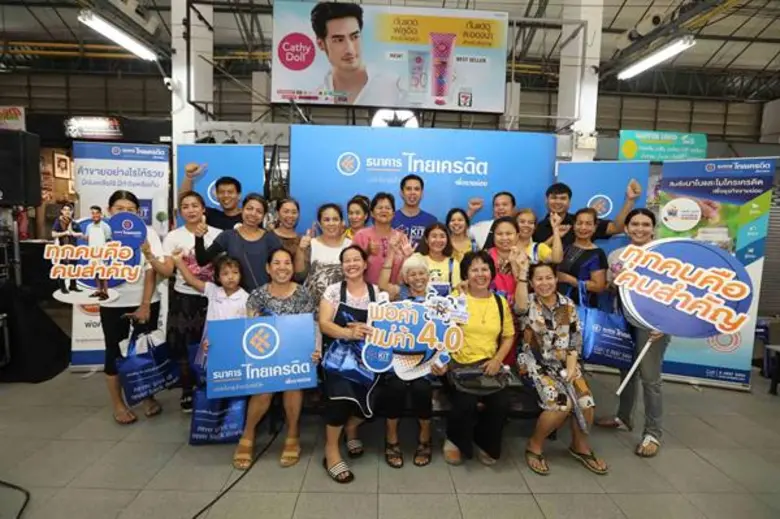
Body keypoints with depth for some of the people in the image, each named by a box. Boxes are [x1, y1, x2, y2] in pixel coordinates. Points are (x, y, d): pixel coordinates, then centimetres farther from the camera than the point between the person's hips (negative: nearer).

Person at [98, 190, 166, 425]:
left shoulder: (148, 233, -3)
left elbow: (152, 270, -6)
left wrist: (145, 305, -9)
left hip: (146, 301, 0)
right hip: (113, 304, 0)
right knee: (114, 351, 7)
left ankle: (149, 397, 26)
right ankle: (118, 404, 22)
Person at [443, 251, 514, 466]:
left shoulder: (501, 302, 11)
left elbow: (508, 337, 13)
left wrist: (497, 360, -3)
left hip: (489, 365, 3)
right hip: (459, 364, -3)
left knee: (501, 404, -20)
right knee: (466, 403, -27)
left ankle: (485, 444, 13)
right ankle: (455, 441, 8)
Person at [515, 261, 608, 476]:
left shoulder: (568, 305, 6)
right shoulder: (528, 303, -6)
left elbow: (575, 341, 7)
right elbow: (520, 307, -33)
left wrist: (571, 367, -6)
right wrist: (521, 272, -39)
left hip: (564, 363, 4)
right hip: (536, 364, -4)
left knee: (586, 403, -15)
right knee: (562, 403, -24)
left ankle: (580, 446, 16)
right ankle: (534, 446, 1)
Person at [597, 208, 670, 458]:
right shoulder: (616, 255, 5)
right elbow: (609, 288, 15)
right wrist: (614, 283, -5)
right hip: (625, 321, 5)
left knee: (649, 377, 0)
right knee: (625, 370, 17)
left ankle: (653, 433, 15)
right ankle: (624, 418, 36)